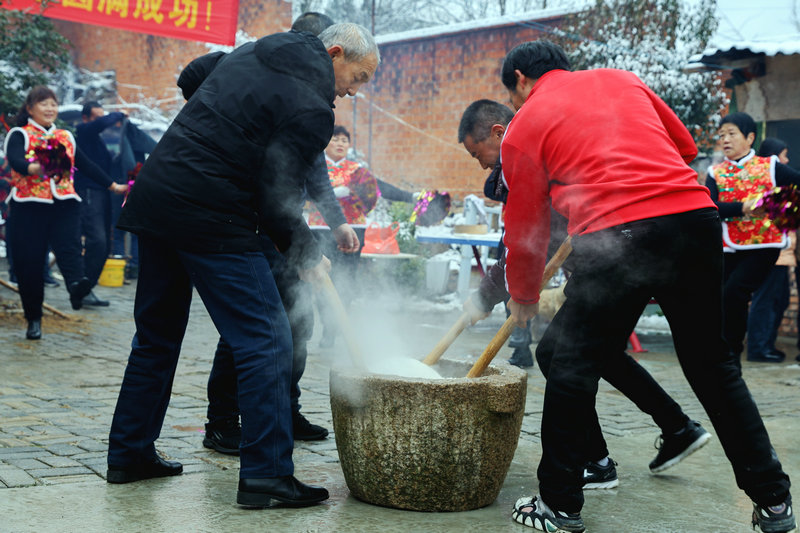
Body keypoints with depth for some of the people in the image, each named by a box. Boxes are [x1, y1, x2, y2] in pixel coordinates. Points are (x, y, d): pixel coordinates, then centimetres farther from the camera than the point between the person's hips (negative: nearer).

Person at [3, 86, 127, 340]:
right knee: (29, 263, -3)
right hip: (28, 205, -3)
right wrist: (34, 168, -37)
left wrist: (113, 186, 24)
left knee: (69, 247, -24)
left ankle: (76, 285, -49)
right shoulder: (19, 135, 4)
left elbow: (87, 165, 25)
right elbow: (14, 160, -16)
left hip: (64, 203, 3)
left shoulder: (65, 137, 21)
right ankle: (33, 319, 6)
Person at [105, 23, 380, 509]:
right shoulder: (312, 109, -10)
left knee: (157, 334, 18)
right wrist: (307, 254, 2)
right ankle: (266, 476, -5)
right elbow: (277, 196, -12)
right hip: (212, 218, -9)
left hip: (153, 196, 9)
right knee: (266, 339, -4)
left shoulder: (251, 54, 16)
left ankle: (129, 453, 27)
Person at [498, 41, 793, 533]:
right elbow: (685, 146, 28)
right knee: (712, 364, 16)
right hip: (696, 215, 5)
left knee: (573, 367, 10)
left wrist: (524, 298, 29)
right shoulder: (621, 79, 24)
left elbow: (526, 225, 15)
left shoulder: (524, 126, 12)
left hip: (615, 235, -5)